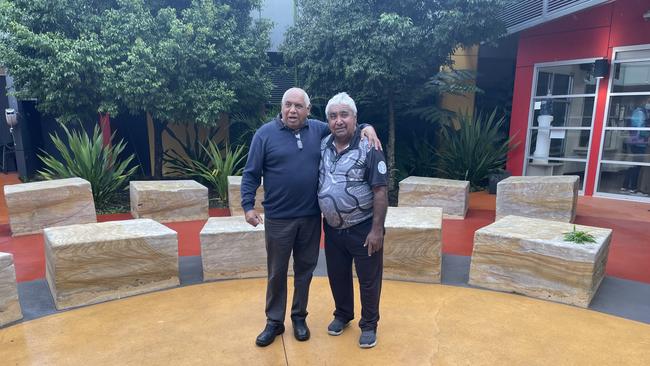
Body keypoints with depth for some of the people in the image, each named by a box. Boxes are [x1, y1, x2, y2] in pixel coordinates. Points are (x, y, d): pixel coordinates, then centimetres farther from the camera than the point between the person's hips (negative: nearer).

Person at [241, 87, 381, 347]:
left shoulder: (319, 130, 3)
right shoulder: (265, 134, -4)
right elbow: (251, 174, -2)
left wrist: (367, 128, -3)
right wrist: (248, 205, -9)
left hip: (311, 217, 3)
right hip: (278, 218, -2)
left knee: (305, 269, 15)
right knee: (276, 272, 10)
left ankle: (299, 317, 34)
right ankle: (274, 321, 28)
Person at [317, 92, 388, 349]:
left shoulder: (369, 148, -15)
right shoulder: (322, 146, 1)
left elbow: (380, 191, -16)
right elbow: (317, 183, 12)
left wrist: (377, 229, -18)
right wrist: (323, 219, 9)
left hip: (363, 228, -5)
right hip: (332, 228, 5)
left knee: (368, 279, 10)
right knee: (337, 276, 19)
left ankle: (369, 325, 31)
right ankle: (342, 315, 42)